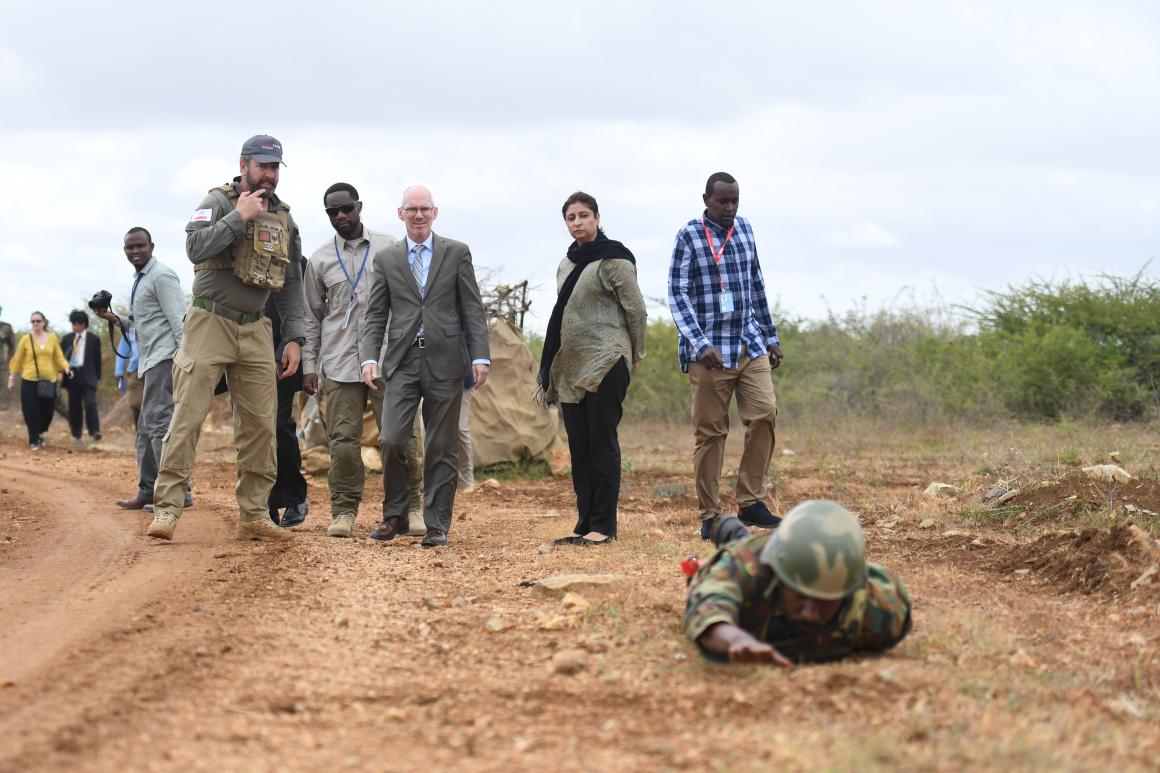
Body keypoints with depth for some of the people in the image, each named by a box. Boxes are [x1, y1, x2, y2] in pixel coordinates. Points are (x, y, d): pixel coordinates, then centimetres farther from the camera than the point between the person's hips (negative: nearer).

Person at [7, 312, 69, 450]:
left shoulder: (52, 338, 4)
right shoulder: (26, 339, -1)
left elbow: (59, 357, 8)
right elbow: (17, 359, 5)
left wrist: (66, 368, -8)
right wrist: (12, 377, 6)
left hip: (49, 381, 2)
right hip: (30, 381, -2)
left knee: (47, 411, 5)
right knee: (32, 412, -5)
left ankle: (40, 433, 33)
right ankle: (33, 441, 8)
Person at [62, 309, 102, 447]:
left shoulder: (94, 340, 3)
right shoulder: (67, 339, 10)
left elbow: (98, 359, 7)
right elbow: (62, 358, 13)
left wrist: (98, 377, 5)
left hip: (88, 376, -3)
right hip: (72, 375, 3)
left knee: (90, 403, -18)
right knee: (74, 407, 6)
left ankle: (95, 432, -17)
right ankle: (77, 435, 15)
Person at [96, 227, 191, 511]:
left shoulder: (161, 276, -8)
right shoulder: (140, 280, 21)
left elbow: (178, 320, -16)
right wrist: (115, 319, 13)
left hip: (165, 358, -10)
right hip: (150, 362, 10)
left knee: (159, 421, -16)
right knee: (146, 426, 12)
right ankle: (148, 492, 17)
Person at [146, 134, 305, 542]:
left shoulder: (284, 218, 12)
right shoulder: (219, 201, -4)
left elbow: (292, 284, 15)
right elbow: (196, 248, -21)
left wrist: (293, 338, 8)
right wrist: (240, 216, -18)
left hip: (254, 331, 5)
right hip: (209, 323, -5)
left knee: (260, 424, 3)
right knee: (188, 417, -9)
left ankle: (254, 515, 10)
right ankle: (166, 508, -9)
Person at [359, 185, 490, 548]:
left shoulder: (457, 253, 6)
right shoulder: (385, 259, 10)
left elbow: (472, 309, 4)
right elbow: (376, 314, 8)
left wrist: (480, 355, -5)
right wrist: (369, 357, -5)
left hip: (444, 361, -1)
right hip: (402, 361, 1)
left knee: (442, 447, 2)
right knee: (392, 440, -8)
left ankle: (437, 524, 8)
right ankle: (395, 515, 9)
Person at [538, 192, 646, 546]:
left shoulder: (613, 260, -7)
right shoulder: (566, 265, 17)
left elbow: (635, 308, -6)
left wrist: (633, 354, 1)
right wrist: (550, 370, 19)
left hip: (605, 365, -8)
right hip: (571, 368, 8)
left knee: (602, 445, -6)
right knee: (578, 447, 8)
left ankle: (604, 525, -4)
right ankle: (586, 523, 12)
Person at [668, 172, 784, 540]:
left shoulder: (744, 229, 12)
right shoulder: (689, 237, -5)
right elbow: (677, 294, -10)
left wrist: (771, 337, 19)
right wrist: (700, 344, -21)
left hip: (751, 346, 5)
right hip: (710, 351, -5)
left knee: (765, 413, -10)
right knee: (710, 431, -1)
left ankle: (751, 502, -1)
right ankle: (710, 516, 5)